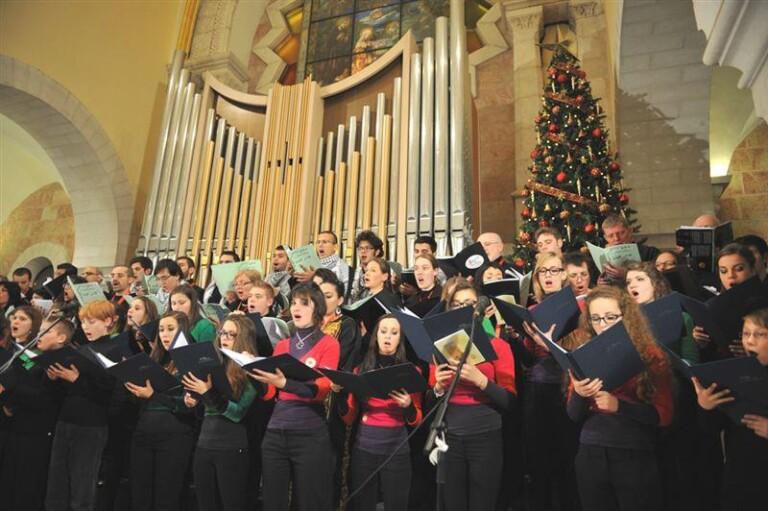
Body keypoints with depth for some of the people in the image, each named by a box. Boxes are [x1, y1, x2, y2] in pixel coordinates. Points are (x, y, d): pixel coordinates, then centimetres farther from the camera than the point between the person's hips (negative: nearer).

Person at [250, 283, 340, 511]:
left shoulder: (329, 344, -1)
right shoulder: (282, 345, 13)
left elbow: (321, 390, -14)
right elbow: (268, 394, 7)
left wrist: (285, 383, -30)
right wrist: (256, 374, -13)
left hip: (311, 435, -4)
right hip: (275, 433, 4)